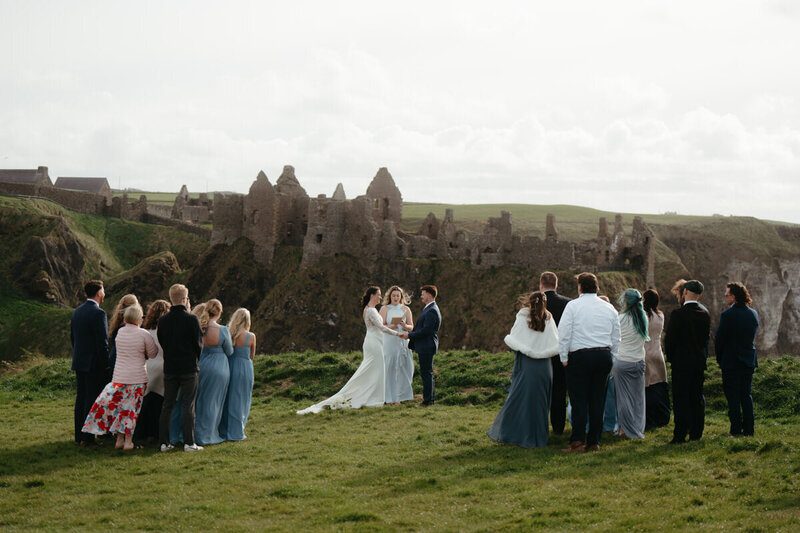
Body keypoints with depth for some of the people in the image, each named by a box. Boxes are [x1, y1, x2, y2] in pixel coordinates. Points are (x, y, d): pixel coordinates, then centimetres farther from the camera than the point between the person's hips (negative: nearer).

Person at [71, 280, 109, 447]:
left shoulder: (76, 312, 10)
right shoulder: (98, 313, -16)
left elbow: (72, 338, 16)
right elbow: (103, 341, -17)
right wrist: (105, 364, -12)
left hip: (79, 363, 8)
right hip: (94, 364, -8)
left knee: (80, 399, 13)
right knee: (92, 400, -3)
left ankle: (79, 436, 18)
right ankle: (87, 437, -2)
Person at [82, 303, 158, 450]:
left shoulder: (120, 332, 3)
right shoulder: (143, 334, -9)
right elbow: (152, 354, 1)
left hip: (119, 376, 3)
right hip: (137, 376, -3)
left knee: (117, 406, 13)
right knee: (132, 408, 5)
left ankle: (119, 439, 15)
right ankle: (128, 441, 8)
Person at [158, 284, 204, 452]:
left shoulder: (163, 320, 0)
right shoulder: (191, 319, -11)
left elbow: (161, 342, 7)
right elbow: (199, 344, -6)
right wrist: (196, 358, 11)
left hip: (169, 367, 4)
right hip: (188, 367, -4)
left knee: (167, 405, 9)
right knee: (188, 406, 0)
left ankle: (164, 442, 9)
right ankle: (189, 443, 0)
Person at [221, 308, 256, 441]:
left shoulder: (228, 334, -4)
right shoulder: (251, 336, -8)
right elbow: (252, 356, 3)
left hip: (229, 366, 3)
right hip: (245, 368, -3)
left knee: (228, 399, 13)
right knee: (240, 400, 6)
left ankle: (224, 432, 18)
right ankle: (236, 433, 8)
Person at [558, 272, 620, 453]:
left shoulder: (573, 306, -4)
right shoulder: (609, 308, 11)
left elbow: (564, 334, -7)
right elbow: (616, 338, 14)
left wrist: (564, 358, 0)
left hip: (580, 356, -4)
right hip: (604, 356, 4)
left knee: (579, 400, -2)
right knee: (598, 400, 8)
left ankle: (577, 441, -8)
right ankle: (594, 442, 10)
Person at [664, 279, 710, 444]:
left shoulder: (678, 314, -13)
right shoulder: (705, 315, 4)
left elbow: (670, 339, -10)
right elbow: (706, 338, 11)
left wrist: (670, 358, 3)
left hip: (681, 362, -5)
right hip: (699, 361, 5)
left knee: (681, 399, -3)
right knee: (697, 398, 11)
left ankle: (680, 435, -4)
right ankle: (696, 433, 15)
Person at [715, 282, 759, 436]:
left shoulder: (728, 315, -15)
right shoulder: (753, 314, 5)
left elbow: (719, 338, -10)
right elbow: (752, 336, 12)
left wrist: (719, 358, 3)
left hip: (731, 361, -6)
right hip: (749, 360, 6)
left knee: (733, 397, 0)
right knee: (746, 396, 13)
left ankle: (736, 430, -1)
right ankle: (749, 429, 13)